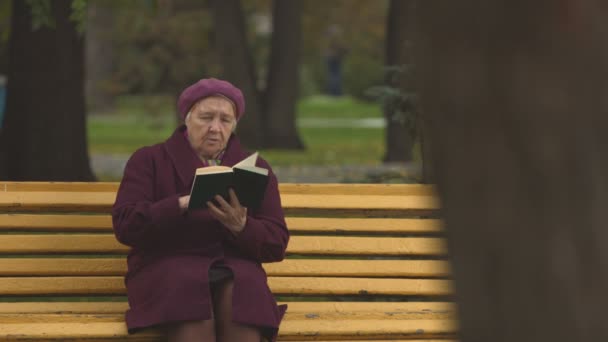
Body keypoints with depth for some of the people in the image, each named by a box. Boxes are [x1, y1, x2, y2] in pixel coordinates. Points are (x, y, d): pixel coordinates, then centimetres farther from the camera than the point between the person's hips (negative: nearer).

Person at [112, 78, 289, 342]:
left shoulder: (256, 169, 17)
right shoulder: (149, 161, 11)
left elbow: (277, 244, 9)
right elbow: (125, 224, -4)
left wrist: (240, 226, -15)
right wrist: (183, 204, -19)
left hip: (235, 269, 2)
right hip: (168, 265, -2)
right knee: (194, 319, -37)